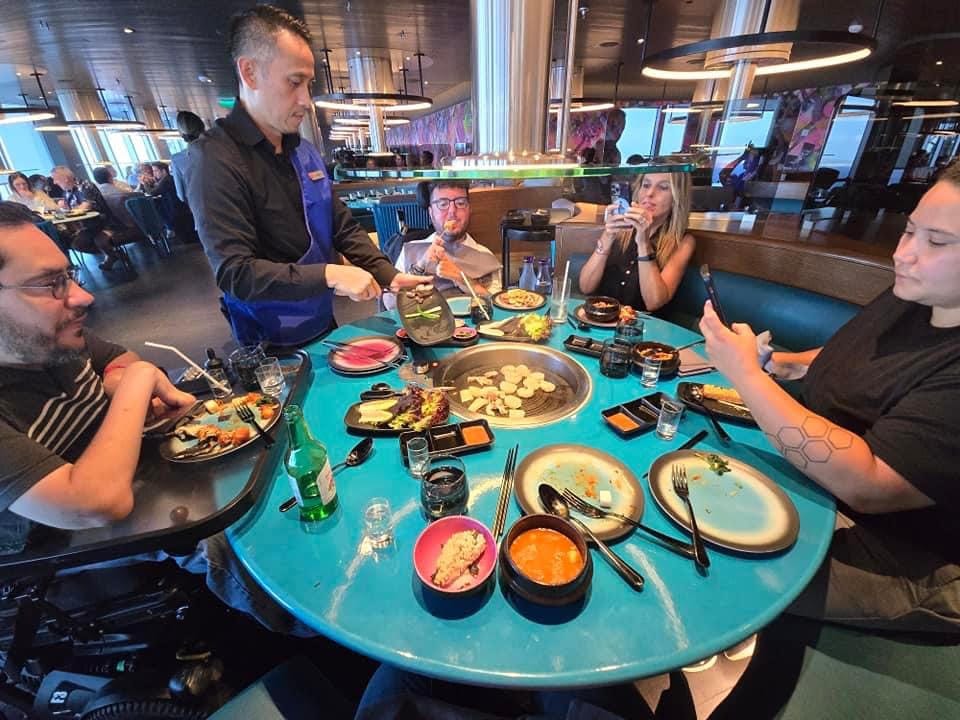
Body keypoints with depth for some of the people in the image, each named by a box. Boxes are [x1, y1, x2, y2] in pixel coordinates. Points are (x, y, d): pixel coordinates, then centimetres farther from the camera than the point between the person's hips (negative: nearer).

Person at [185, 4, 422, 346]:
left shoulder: (305, 152, 5)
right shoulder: (214, 159, -18)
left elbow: (344, 228, 7)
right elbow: (234, 273, -23)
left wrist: (390, 276, -6)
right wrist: (329, 275, -30)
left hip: (323, 326, 7)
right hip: (270, 347, -6)